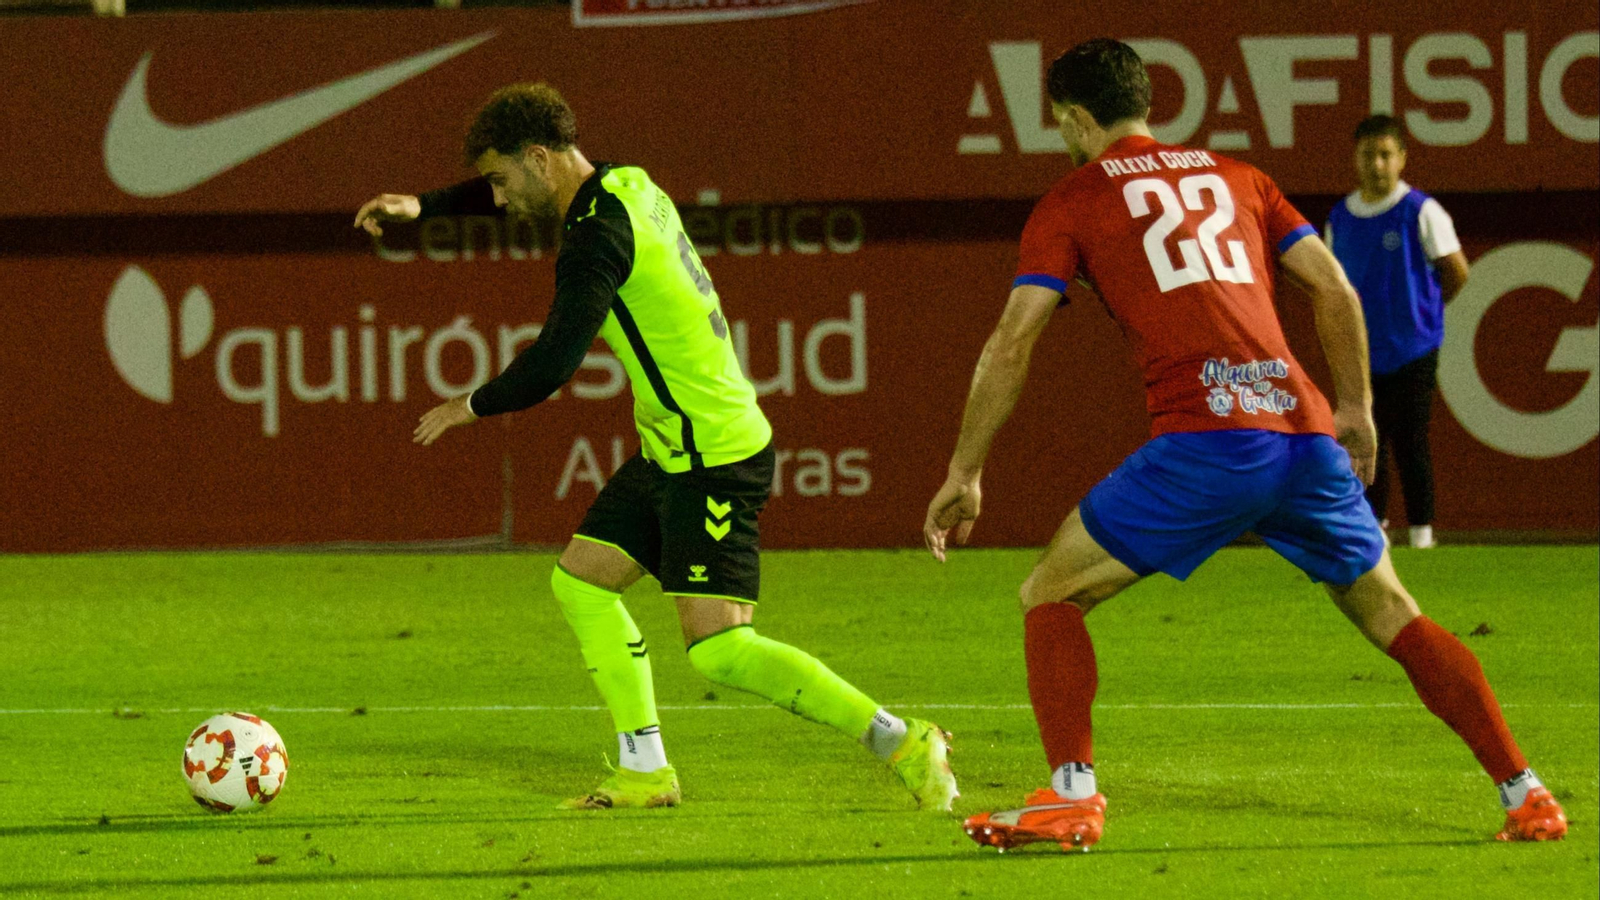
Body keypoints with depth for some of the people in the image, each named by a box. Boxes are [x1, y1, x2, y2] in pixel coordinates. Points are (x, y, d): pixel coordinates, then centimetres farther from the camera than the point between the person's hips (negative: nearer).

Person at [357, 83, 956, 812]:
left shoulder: (597, 234, -20)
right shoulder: (625, 184, 9)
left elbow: (551, 366, -24)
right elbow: (504, 191, 29)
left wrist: (472, 406, -8)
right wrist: (423, 207, 20)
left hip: (714, 460, -10)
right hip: (670, 450, 10)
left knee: (720, 652, -13)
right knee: (580, 583, 13)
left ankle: (904, 744, -9)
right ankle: (645, 773, 16)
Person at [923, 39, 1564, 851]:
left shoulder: (1073, 200, 12)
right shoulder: (1233, 178, 24)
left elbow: (1012, 341, 5)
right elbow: (1334, 289, 18)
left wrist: (965, 473, 10)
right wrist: (1354, 410, 26)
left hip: (1204, 440, -4)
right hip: (1305, 432, 5)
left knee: (1051, 598, 9)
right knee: (1391, 615, 19)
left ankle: (1071, 794, -7)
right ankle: (1524, 793, 14)